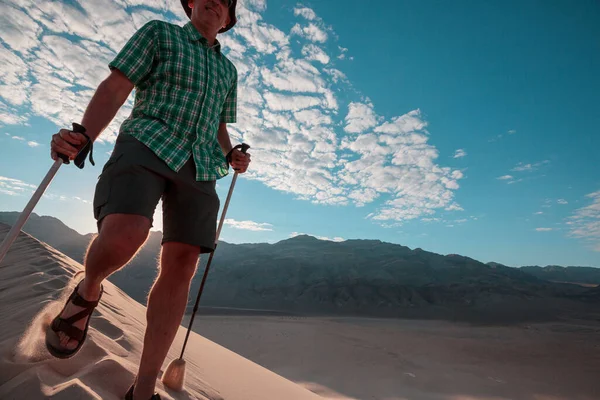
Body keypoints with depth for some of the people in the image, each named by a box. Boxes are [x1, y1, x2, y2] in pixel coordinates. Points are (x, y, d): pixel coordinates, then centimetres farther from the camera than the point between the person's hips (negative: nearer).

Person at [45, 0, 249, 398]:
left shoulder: (228, 69, 27)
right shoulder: (159, 33, 15)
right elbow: (115, 88, 4)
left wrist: (231, 155, 6)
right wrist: (84, 136, -13)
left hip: (200, 166, 4)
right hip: (147, 143, -3)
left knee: (181, 268, -7)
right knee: (124, 235, -31)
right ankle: (88, 290, 8)